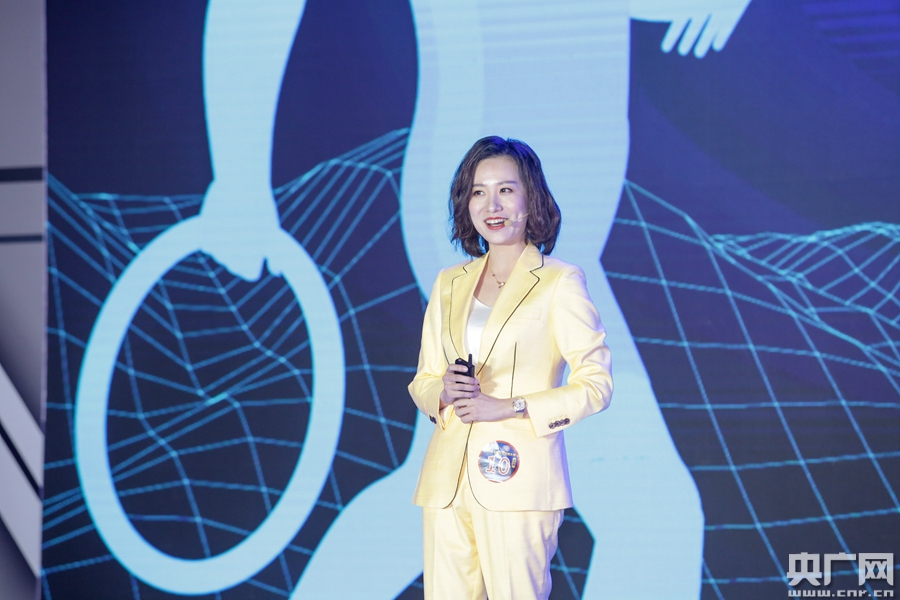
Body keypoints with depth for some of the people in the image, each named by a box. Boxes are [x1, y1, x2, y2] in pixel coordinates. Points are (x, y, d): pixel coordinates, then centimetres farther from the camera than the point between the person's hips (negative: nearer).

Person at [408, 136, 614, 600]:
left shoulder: (560, 282, 0)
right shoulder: (449, 283, 16)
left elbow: (596, 384, -3)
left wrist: (510, 407, -13)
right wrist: (443, 392, -4)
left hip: (519, 481, -5)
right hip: (446, 480, 5)